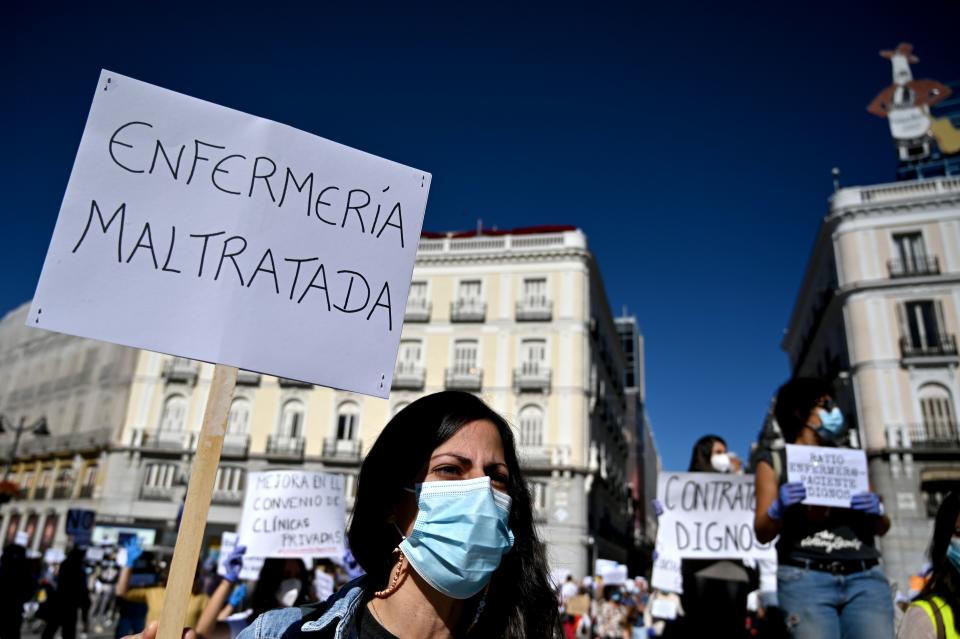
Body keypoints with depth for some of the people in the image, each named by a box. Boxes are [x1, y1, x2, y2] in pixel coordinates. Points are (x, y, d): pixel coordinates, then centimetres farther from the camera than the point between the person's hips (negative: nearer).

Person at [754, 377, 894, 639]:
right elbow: (762, 533, 6)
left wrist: (876, 511, -3)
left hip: (865, 577, 3)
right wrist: (778, 509, -16)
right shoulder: (774, 461, 11)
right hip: (805, 578, -3)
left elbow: (882, 527, 20)